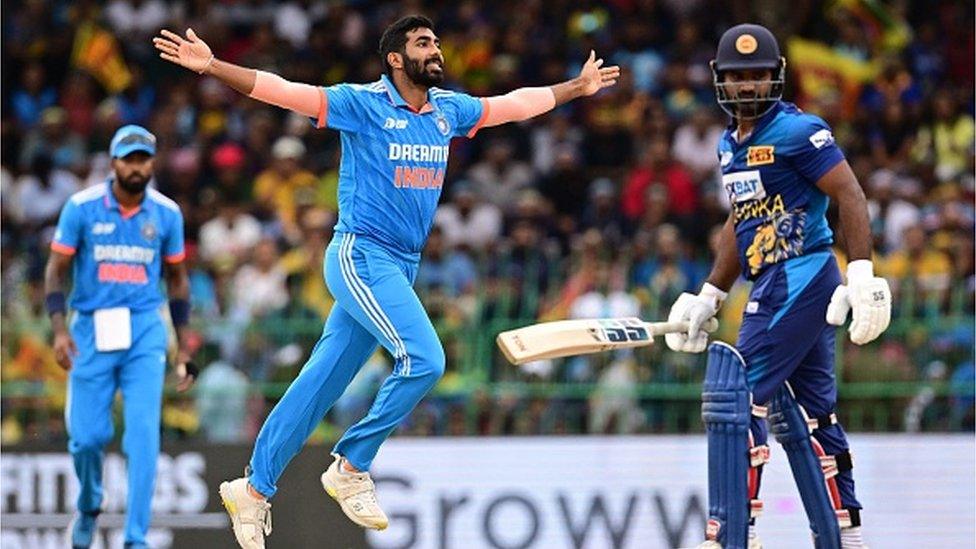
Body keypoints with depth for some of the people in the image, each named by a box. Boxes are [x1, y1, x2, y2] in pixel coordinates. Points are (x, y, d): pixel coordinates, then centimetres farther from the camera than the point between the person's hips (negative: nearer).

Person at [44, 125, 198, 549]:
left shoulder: (166, 213, 2)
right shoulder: (81, 207, -5)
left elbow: (177, 280, 12)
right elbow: (56, 271, 0)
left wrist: (184, 347, 10)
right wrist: (60, 330, -13)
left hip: (144, 332, 1)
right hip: (91, 331, -1)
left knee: (143, 436, -12)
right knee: (87, 435, 1)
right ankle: (89, 507, 34)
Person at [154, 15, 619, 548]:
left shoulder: (449, 109, 11)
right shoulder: (363, 103, -9)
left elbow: (513, 104, 27)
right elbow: (282, 90, -17)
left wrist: (577, 87, 35)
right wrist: (211, 67, -27)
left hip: (400, 266, 7)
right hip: (361, 257, -7)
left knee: (321, 383, 8)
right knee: (424, 359, -20)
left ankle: (255, 489, 14)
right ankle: (351, 468, -7)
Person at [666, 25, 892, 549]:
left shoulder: (796, 131, -11)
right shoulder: (730, 145, 16)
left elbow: (850, 196, -14)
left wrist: (861, 275, -23)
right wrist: (708, 297, 25)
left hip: (801, 276, -9)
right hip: (772, 285, 9)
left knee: (735, 398, -12)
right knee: (806, 417, 11)